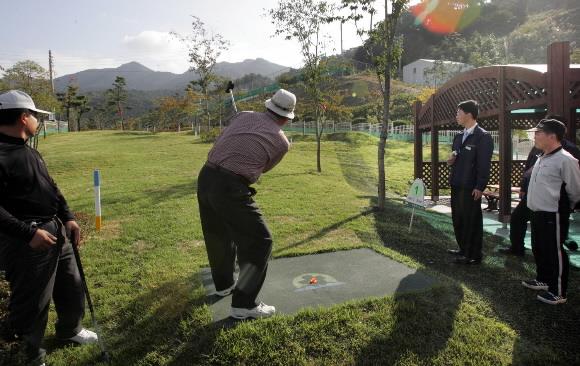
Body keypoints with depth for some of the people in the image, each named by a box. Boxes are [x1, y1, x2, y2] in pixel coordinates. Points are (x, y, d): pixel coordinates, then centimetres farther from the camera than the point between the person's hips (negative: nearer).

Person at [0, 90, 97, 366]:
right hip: (25, 242, -10)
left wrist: (68, 218, 8)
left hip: (56, 232, 10)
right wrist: (28, 232, -26)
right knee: (32, 303, 5)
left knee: (72, 287, 23)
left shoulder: (30, 152, 13)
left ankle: (69, 330, 48)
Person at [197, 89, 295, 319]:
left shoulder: (243, 116, 12)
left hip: (205, 177, 7)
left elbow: (223, 142, 16)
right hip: (230, 188, -7)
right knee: (259, 242, 6)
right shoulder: (282, 142, 3)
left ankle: (224, 284, 45)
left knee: (218, 235, 24)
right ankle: (243, 304, 7)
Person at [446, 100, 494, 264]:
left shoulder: (483, 136, -11)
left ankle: (474, 255, 13)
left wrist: (479, 187, -17)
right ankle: (464, 249, 31)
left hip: (471, 187, -8)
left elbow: (485, 164, -14)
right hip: (456, 185, 8)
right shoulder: (459, 136, 14)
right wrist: (451, 160, 1)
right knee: (458, 219, 15)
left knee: (472, 220, 1)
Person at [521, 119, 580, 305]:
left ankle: (558, 293, 14)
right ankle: (543, 280, 39)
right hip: (537, 213, 9)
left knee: (555, 253, 2)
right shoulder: (541, 158, 10)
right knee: (538, 249, 21)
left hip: (552, 215, -9)